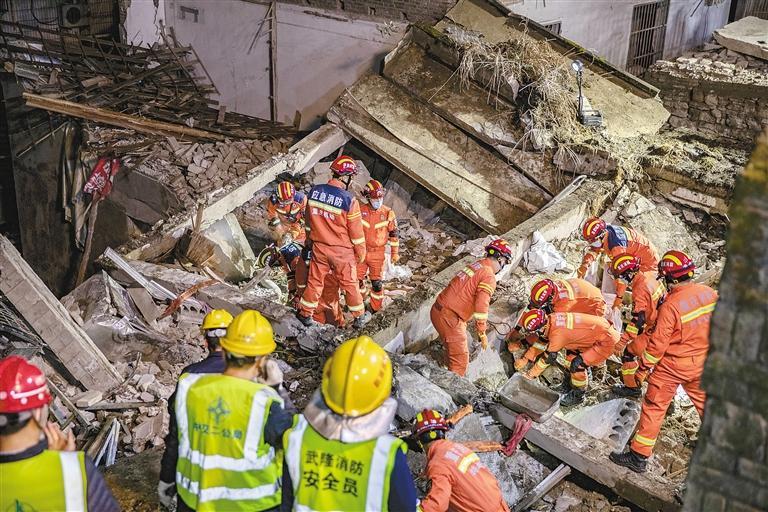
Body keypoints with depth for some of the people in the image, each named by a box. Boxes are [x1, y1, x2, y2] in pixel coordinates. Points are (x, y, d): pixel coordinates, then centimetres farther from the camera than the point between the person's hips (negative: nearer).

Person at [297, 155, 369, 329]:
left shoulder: (314, 191, -9)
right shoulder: (349, 200, -23)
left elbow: (309, 220, 6)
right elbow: (356, 232, -14)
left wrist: (310, 240, 21)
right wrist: (361, 253, 1)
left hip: (319, 247, 3)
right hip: (342, 251, -3)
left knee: (315, 282, 18)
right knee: (349, 284, 14)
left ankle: (305, 314, 28)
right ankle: (359, 318, 27)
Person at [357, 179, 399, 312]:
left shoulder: (388, 213, -7)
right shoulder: (360, 211, -6)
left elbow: (393, 233, 0)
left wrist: (395, 252, 2)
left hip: (378, 253, -1)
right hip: (361, 251, 2)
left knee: (377, 282, 3)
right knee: (357, 279, 10)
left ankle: (376, 309, 19)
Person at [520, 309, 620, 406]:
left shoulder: (558, 334, -28)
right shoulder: (551, 318, -5)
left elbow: (548, 358, -18)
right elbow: (541, 341, 11)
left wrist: (531, 375, -7)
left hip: (607, 341, -9)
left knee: (577, 364, -12)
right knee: (571, 350, 18)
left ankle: (578, 395, 9)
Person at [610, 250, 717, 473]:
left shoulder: (670, 306, -24)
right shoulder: (709, 293, -7)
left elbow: (658, 343, -20)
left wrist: (643, 369, -8)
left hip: (672, 366, -5)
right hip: (702, 363, 6)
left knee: (654, 408, 5)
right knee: (705, 403, 24)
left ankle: (639, 456, 10)